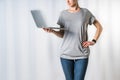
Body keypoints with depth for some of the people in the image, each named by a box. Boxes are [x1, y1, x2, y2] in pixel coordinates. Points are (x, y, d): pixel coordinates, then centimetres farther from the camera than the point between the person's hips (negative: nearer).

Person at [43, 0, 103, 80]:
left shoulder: (85, 12, 2)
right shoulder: (63, 13, 7)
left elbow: (99, 27, 11)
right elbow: (62, 34, 9)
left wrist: (93, 41, -1)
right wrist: (52, 31, -11)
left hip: (82, 55, -2)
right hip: (66, 54, 2)